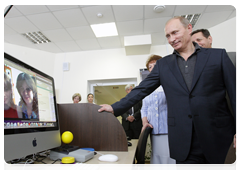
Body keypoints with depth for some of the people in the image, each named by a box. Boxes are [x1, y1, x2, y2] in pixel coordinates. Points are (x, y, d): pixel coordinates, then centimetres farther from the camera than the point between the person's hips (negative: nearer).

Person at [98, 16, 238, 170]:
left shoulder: (218, 55, 3)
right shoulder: (163, 64, 8)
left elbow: (235, 93, 1)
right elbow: (141, 90, 4)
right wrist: (115, 108, -2)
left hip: (220, 137, 0)